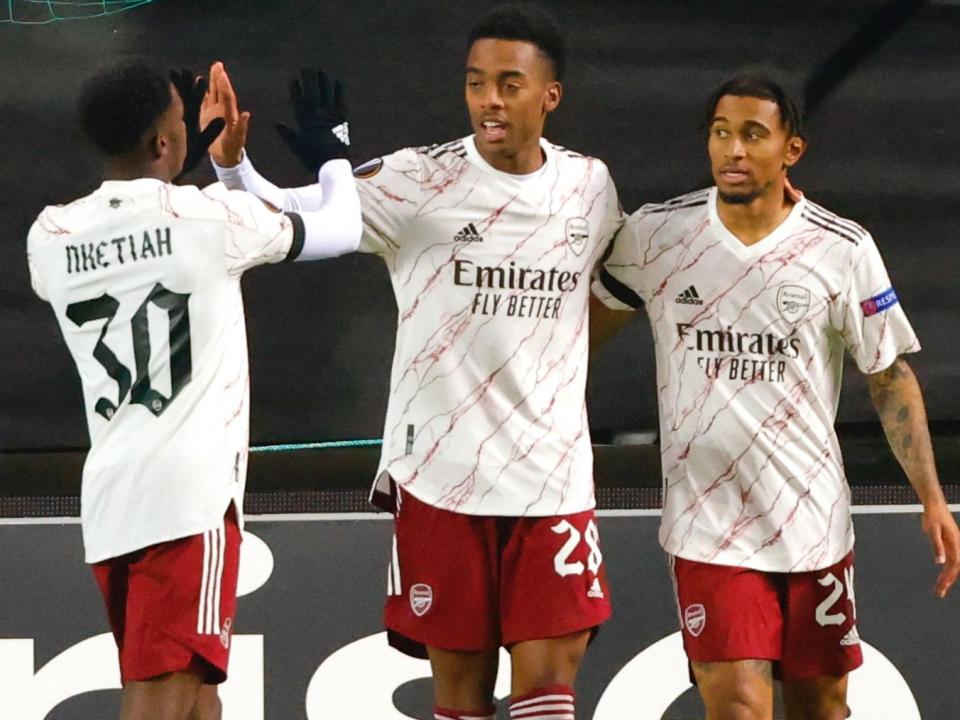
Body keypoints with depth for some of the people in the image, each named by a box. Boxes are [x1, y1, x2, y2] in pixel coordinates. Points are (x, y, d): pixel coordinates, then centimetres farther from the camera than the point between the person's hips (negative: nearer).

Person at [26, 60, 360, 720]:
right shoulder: (211, 215, -5)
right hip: (190, 493, -6)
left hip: (108, 494, 6)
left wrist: (195, 154, 35)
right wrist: (333, 156, 33)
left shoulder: (51, 238, 8)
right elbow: (342, 231, 13)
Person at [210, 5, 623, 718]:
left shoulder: (589, 186, 6)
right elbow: (289, 218, -9)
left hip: (553, 473, 2)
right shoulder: (420, 180, -6)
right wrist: (229, 159, -27)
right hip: (441, 471, -2)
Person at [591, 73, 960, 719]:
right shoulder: (655, 235, -2)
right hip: (708, 526, -1)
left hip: (814, 520, 1)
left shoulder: (843, 249, -4)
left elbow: (891, 377, 3)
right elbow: (592, 323, 14)